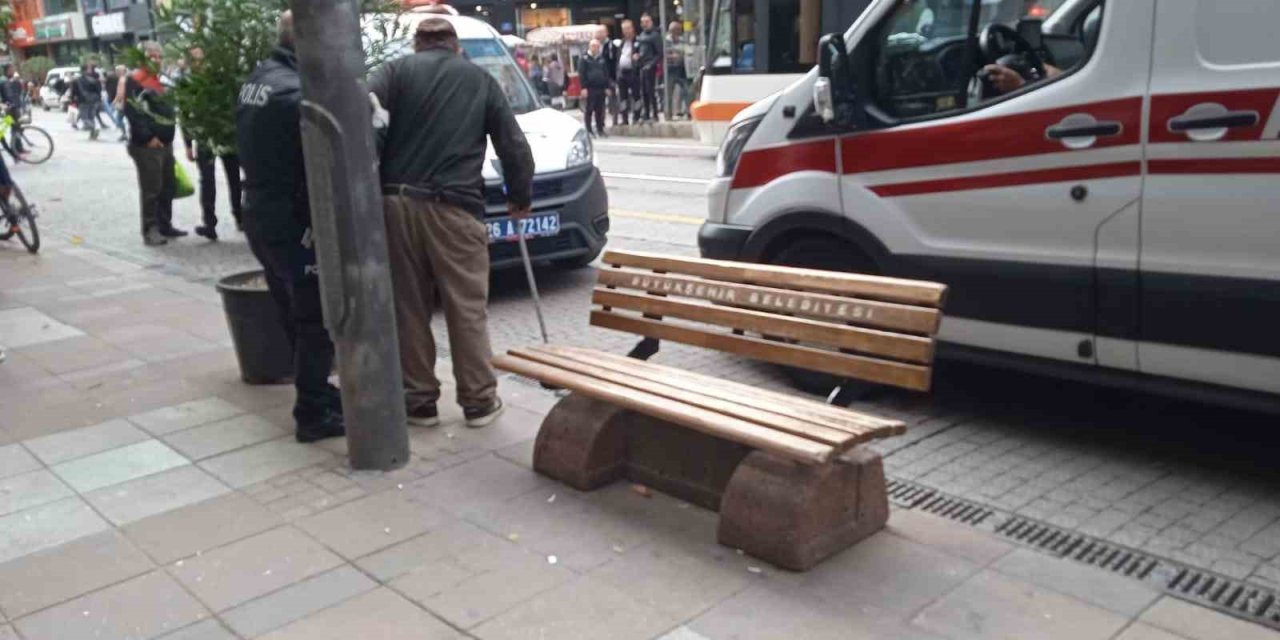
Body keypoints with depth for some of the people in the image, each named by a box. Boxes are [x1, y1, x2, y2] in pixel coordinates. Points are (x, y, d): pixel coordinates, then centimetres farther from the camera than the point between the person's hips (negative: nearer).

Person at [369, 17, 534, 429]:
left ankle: (419, 401, 16)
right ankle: (479, 400, 13)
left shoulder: (397, 71, 12)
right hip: (453, 207, -1)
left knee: (409, 308, 9)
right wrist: (520, 199, 27)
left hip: (397, 202, 1)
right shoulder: (482, 80, 15)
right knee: (467, 308, 7)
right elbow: (514, 146, 14)